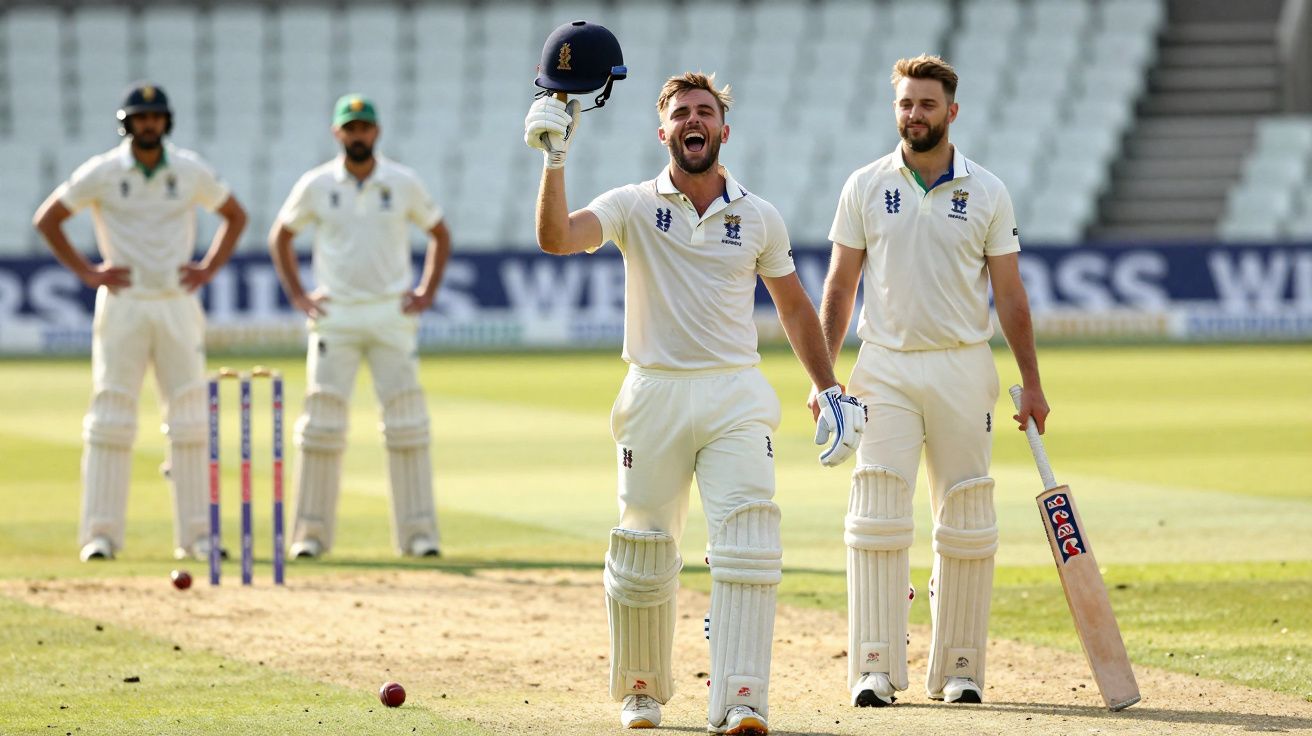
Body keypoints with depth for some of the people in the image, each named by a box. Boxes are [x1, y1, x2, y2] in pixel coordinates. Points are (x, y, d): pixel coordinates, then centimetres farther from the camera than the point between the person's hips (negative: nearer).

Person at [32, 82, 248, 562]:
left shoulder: (191, 172, 4)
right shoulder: (101, 173, -2)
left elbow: (235, 216, 18)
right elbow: (47, 219, 4)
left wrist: (209, 269, 5)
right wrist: (86, 273, -2)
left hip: (177, 305, 2)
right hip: (121, 305, -2)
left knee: (189, 419, -1)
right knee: (111, 416, -6)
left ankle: (195, 535, 3)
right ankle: (101, 534, -3)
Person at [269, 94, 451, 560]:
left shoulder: (403, 184, 2)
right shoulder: (316, 185, 2)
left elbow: (439, 234, 15)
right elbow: (280, 237, 14)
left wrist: (427, 292, 5)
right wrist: (297, 295, 5)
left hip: (392, 314, 0)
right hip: (335, 315, 0)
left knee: (406, 420, -4)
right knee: (322, 419, -4)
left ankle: (418, 532, 0)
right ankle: (311, 532, 1)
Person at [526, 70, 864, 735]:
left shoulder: (759, 219, 8)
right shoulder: (634, 206, 1)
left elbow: (793, 308, 18)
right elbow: (556, 237, -16)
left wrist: (830, 392, 13)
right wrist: (555, 159, -29)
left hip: (736, 399, 1)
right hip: (654, 398, -1)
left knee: (749, 546, -15)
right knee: (642, 555, 5)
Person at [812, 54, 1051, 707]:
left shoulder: (987, 193, 4)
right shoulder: (865, 187, 4)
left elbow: (1010, 295, 6)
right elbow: (840, 286, 7)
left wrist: (1031, 384, 1)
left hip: (963, 368, 1)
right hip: (885, 367, 0)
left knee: (966, 524, 2)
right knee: (877, 519, -8)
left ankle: (959, 667, 10)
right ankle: (875, 668, -7)